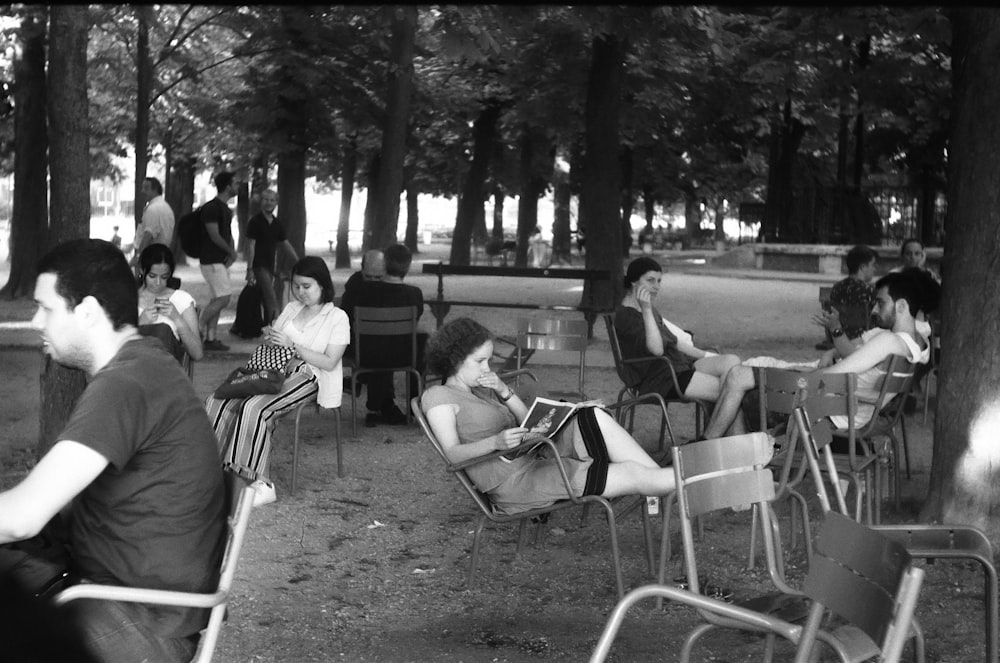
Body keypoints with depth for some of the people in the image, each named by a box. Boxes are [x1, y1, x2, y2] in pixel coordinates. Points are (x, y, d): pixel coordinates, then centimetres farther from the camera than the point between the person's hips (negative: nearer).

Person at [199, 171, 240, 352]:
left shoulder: (226, 209, 16)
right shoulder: (211, 208, -14)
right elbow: (214, 235, -18)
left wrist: (232, 252, 1)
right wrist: (231, 252, -7)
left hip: (222, 260, 9)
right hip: (212, 260, -9)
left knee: (217, 300, 8)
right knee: (223, 298, -14)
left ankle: (211, 338, 11)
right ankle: (198, 329, -4)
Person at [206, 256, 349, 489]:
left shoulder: (337, 317, 1)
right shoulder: (291, 308, 21)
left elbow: (329, 362, -9)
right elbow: (272, 345, 21)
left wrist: (292, 345, -16)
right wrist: (269, 336, -4)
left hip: (308, 377, -7)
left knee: (254, 408, -34)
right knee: (217, 401, -17)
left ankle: (250, 477, -31)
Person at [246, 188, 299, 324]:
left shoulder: (277, 224, 12)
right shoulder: (255, 221, -6)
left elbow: (285, 245, 18)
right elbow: (251, 246, -10)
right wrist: (249, 269, -16)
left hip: (270, 266, 7)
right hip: (259, 266, -7)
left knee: (267, 301, 11)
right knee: (272, 299, -16)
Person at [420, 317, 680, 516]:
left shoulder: (480, 389, 23)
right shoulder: (438, 396, -1)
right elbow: (452, 453, -16)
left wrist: (504, 392, -1)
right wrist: (495, 442, -32)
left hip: (535, 460, 8)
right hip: (514, 483, -8)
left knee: (593, 417, -17)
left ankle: (669, 476, -14)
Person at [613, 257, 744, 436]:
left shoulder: (648, 308, 19)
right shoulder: (625, 315, -12)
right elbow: (657, 349, -23)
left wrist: (706, 355, 16)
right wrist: (647, 311, -29)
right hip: (659, 379, -10)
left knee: (732, 361, -14)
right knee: (730, 390, -19)